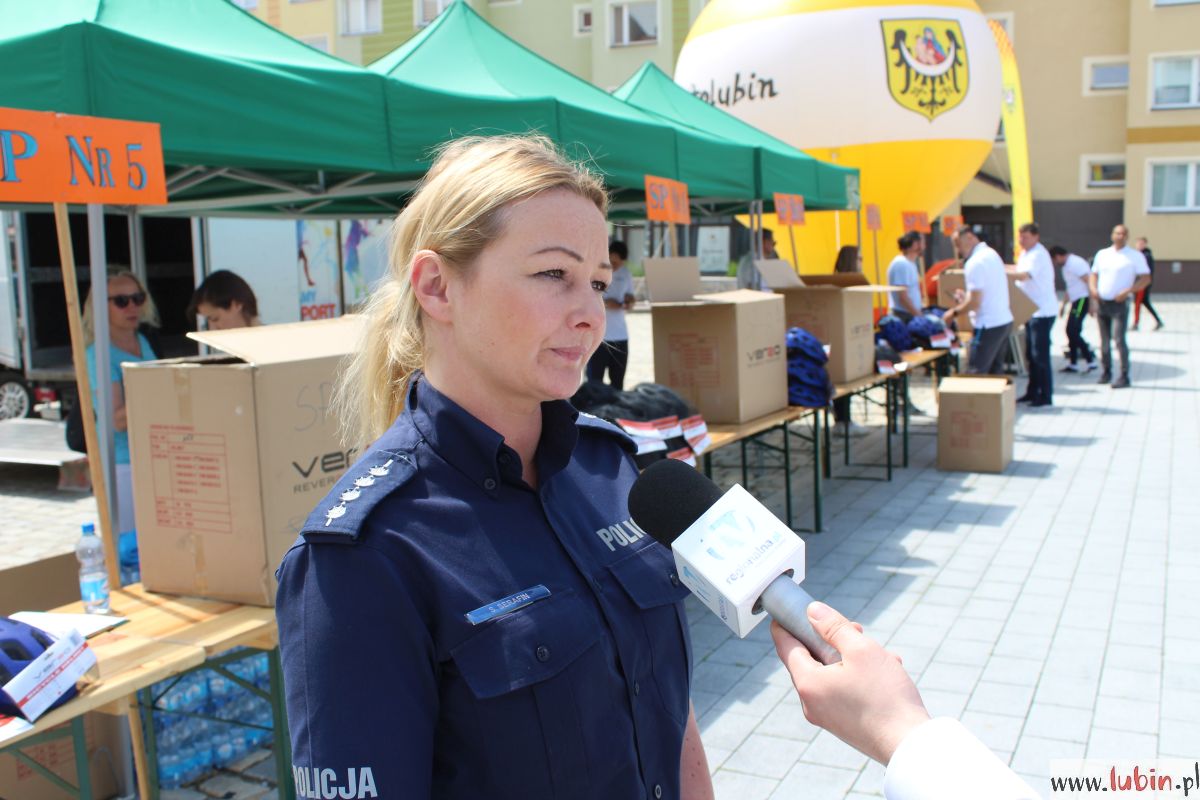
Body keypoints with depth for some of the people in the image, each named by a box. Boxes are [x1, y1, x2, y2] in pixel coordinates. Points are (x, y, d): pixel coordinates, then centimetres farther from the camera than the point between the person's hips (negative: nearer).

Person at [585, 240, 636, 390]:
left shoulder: (625, 273, 9)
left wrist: (629, 301, -8)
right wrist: (603, 303, -21)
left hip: (620, 336, 4)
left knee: (618, 383, 8)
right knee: (594, 382, -2)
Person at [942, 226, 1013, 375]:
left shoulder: (975, 262, -17)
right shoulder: (992, 254, 12)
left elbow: (975, 303, -20)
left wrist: (954, 312, -6)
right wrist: (966, 297, 20)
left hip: (988, 326, -10)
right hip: (1004, 320, 10)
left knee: (975, 375, -6)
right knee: (995, 372, 15)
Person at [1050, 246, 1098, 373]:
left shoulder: (1074, 263, -15)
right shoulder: (1066, 265, 17)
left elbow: (1089, 281, -21)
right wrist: (1064, 305, 28)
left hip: (1083, 299, -10)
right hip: (1077, 301, 10)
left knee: (1073, 331, -13)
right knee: (1071, 331, 11)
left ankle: (1090, 360, -10)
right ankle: (1073, 363, 17)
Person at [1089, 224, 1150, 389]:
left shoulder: (1136, 256, -2)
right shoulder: (1102, 254, 12)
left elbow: (1146, 279, -6)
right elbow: (1093, 274, 18)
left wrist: (1128, 291, -18)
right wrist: (1093, 289, -2)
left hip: (1119, 303, -5)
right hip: (1101, 302, 5)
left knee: (1119, 339, -14)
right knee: (1104, 340, 11)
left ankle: (1124, 377, -9)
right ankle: (1106, 372, 23)